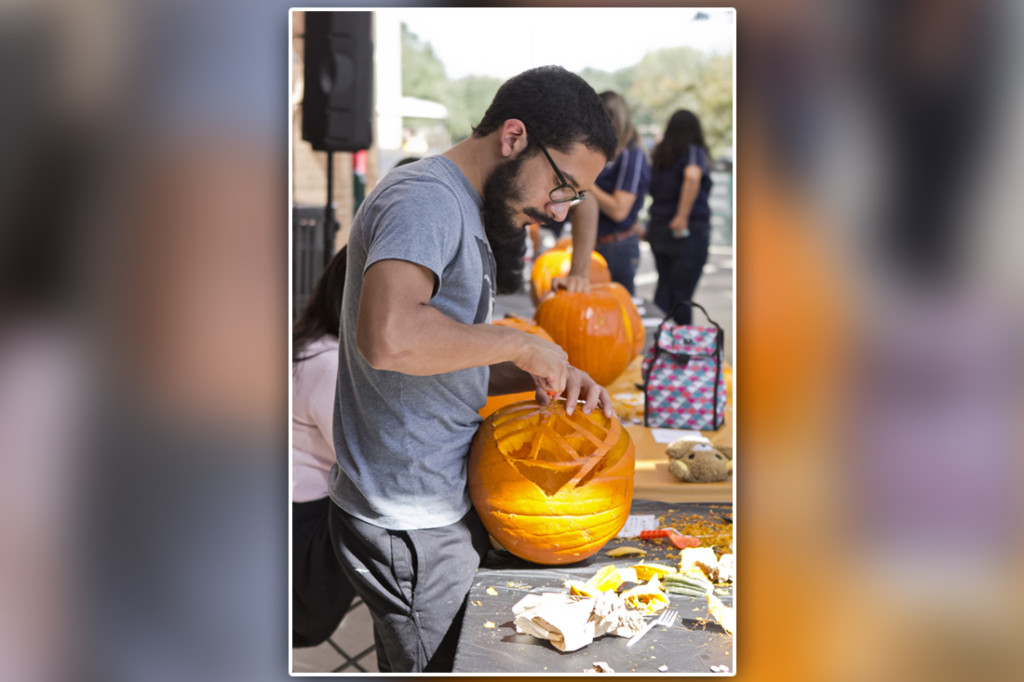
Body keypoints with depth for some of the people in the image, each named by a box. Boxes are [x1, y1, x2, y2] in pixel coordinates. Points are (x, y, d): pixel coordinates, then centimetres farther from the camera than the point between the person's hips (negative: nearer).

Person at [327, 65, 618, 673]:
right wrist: (522, 344, -24)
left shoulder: (463, 213, 15)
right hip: (411, 530, -10)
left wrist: (551, 377, 3)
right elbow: (389, 337, -38)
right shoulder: (426, 199, -19)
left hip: (435, 510, 10)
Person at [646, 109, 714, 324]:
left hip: (657, 228, 5)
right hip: (691, 230, -5)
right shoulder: (693, 152, -9)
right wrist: (683, 216, -27)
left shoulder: (658, 154, 7)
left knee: (664, 285, 15)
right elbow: (692, 176, -30)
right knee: (681, 294, 1)